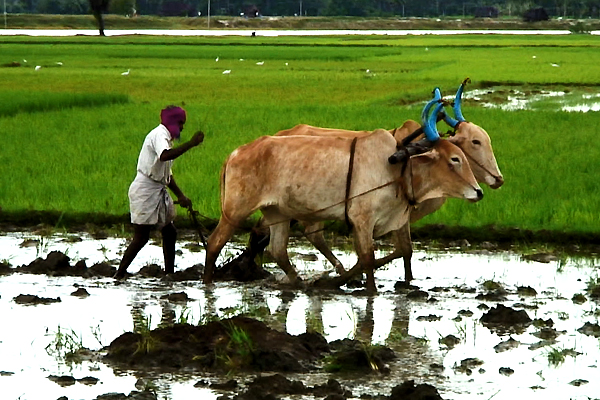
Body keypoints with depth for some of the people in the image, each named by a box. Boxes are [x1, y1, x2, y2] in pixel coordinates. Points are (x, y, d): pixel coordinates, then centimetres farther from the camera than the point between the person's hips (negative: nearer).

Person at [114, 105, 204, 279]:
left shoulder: (165, 137, 20)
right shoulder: (159, 135, -12)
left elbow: (167, 174, 24)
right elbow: (164, 156, -36)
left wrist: (181, 196, 20)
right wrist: (191, 144, -38)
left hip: (158, 192, 10)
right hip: (145, 190, -10)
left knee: (170, 232, 12)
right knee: (141, 237, -10)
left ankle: (169, 273, 20)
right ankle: (119, 275, -6)